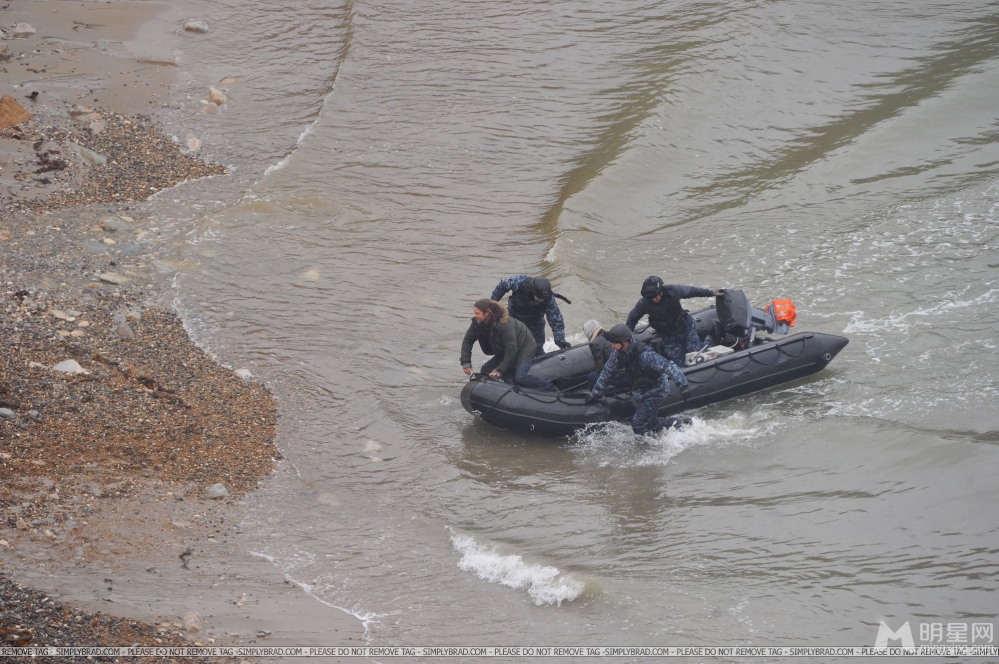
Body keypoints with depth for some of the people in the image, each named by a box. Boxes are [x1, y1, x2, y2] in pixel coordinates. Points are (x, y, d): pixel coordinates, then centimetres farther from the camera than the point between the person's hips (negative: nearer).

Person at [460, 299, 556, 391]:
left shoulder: (504, 325, -36)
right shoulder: (477, 323, -14)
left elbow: (511, 350, -33)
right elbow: (468, 340, -4)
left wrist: (500, 370, -30)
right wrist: (466, 362, -13)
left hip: (524, 348, -9)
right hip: (504, 351, 9)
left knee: (521, 376, -27)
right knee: (485, 370, -2)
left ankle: (552, 389, -13)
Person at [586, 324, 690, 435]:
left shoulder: (644, 354, -33)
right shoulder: (618, 353, -10)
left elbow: (668, 366, -34)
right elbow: (607, 371, 5)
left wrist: (682, 384, -39)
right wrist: (596, 392, 8)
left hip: (656, 391, -8)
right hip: (641, 392, 8)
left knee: (638, 425, -13)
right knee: (651, 424, 16)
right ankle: (680, 423, 31)